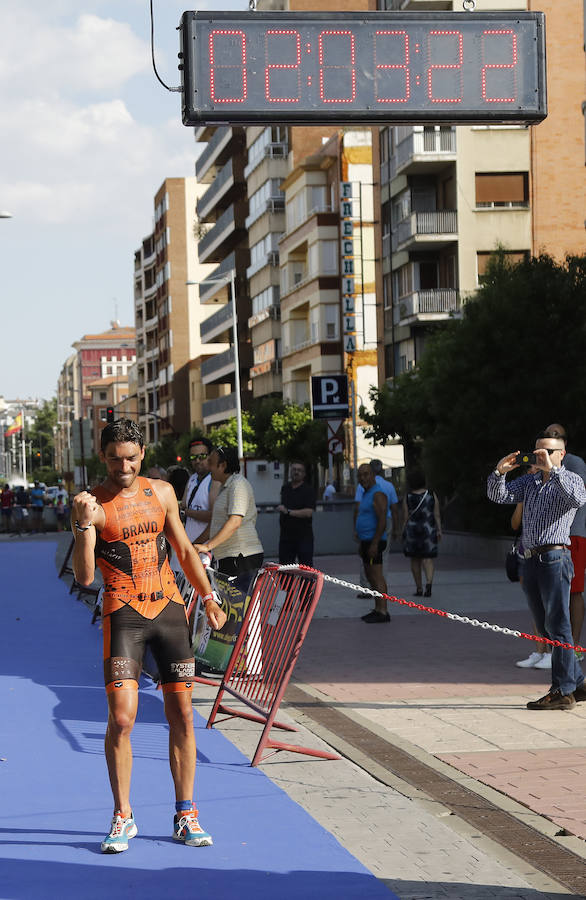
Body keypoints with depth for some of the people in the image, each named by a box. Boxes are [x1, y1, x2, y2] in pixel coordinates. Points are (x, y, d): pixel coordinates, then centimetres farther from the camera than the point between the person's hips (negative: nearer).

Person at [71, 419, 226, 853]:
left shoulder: (162, 491, 8)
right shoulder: (92, 505, -5)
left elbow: (184, 549, 19)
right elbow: (84, 577, -12)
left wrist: (209, 597, 16)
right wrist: (85, 526, -23)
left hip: (169, 609, 4)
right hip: (123, 615, -4)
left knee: (182, 716, 4)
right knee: (121, 718, -11)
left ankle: (186, 816, 14)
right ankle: (123, 817, 4)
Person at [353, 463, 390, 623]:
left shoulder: (378, 495, -15)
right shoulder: (366, 494, 18)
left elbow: (382, 521, -22)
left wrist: (374, 544, -25)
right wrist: (361, 543, 23)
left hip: (374, 541, -11)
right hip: (366, 540, 11)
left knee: (377, 576, -11)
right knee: (370, 576, 13)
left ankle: (383, 612, -12)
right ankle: (377, 609, 19)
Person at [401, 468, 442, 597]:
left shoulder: (407, 497, -4)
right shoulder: (431, 495, -2)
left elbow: (405, 517, -3)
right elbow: (437, 514, -3)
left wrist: (404, 532, 7)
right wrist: (439, 530, 1)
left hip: (412, 530, 0)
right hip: (428, 530, 0)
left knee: (415, 560, 11)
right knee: (428, 559, 1)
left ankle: (419, 588, 14)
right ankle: (429, 582, -23)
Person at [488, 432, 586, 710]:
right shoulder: (529, 482, 18)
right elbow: (498, 496, 10)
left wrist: (552, 469, -25)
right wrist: (499, 472, -7)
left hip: (554, 558, -7)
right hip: (532, 560, 7)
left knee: (557, 625, -6)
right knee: (545, 627, 10)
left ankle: (563, 692, -2)